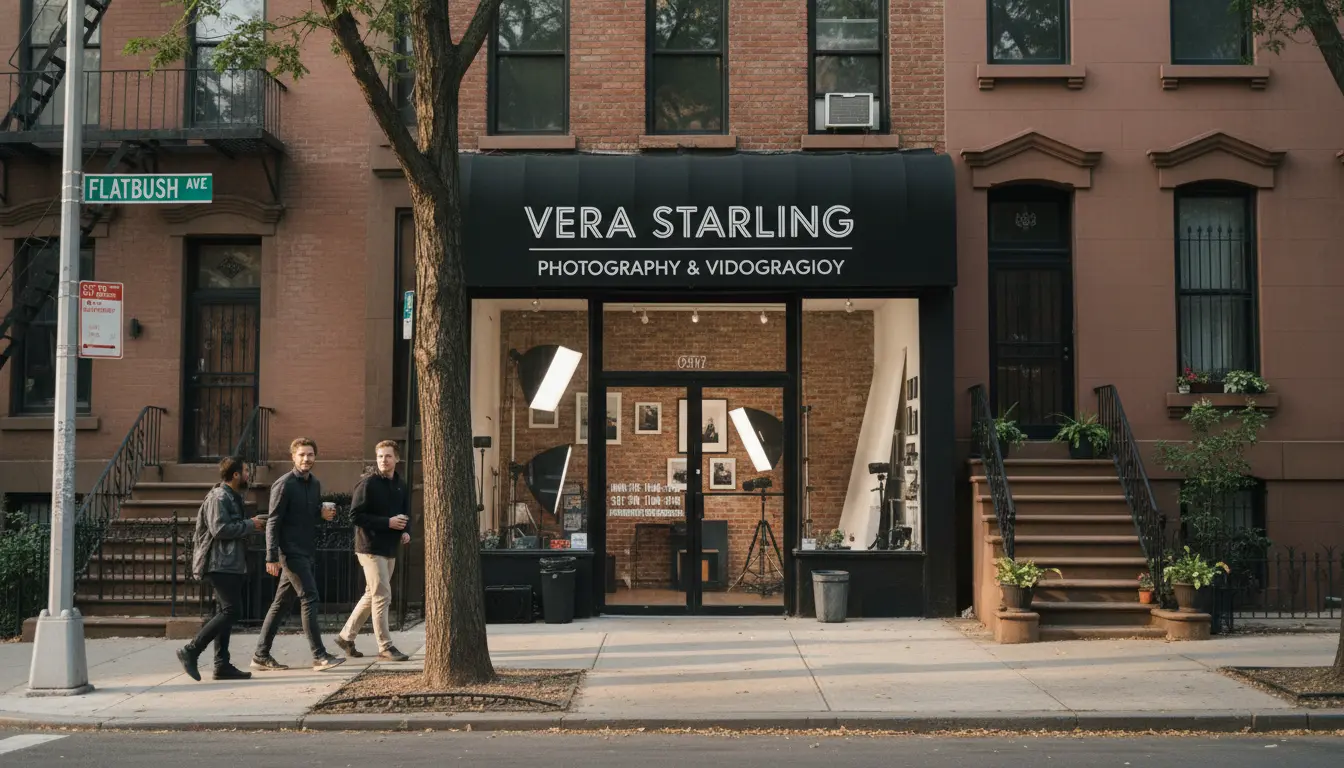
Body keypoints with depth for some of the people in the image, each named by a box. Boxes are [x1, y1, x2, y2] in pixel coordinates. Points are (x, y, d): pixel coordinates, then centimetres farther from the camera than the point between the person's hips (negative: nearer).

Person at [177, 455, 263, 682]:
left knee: (225, 612, 9)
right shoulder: (219, 497, -13)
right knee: (229, 610, -14)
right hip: (221, 563, -11)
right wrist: (250, 525, -15)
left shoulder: (233, 497, 20)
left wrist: (251, 525, 11)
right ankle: (191, 651, -10)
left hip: (231, 563, 11)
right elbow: (220, 529, -23)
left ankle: (222, 665, 10)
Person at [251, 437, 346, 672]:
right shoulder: (284, 484, -10)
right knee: (310, 598, -11)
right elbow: (273, 522, -12)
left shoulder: (315, 484, 13)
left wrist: (324, 512, 1)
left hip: (306, 551, 8)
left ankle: (261, 655, 16)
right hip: (291, 551, -8)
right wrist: (272, 557, -18)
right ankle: (319, 656, -10)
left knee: (282, 604, 10)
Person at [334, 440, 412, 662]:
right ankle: (385, 647, -1)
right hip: (371, 547, -8)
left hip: (390, 549, 8)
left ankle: (346, 636, 28)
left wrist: (406, 531, -3)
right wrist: (388, 522, -21)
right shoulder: (368, 483, -11)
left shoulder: (401, 485, 10)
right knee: (382, 596, -7)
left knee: (372, 595, 15)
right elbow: (356, 515, -16)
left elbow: (406, 513, 19)